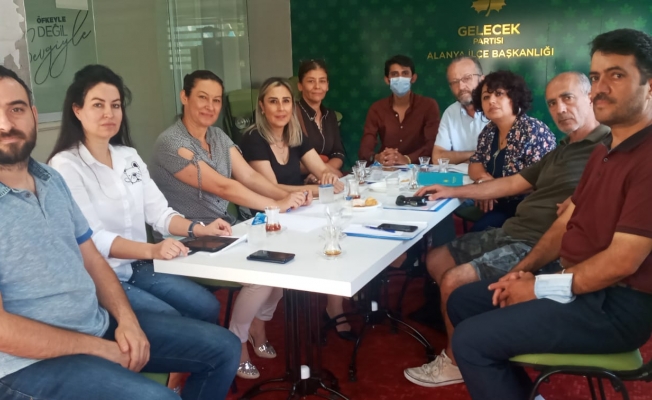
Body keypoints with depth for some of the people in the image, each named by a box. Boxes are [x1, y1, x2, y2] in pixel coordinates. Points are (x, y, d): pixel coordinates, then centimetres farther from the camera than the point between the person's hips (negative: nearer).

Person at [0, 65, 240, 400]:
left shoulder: (51, 179, 8)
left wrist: (126, 319, -5)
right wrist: (99, 348, -15)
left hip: (100, 323, 8)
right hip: (32, 361, -7)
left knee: (222, 348, 7)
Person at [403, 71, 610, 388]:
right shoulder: (561, 152, 20)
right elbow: (512, 184, 23)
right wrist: (452, 192, 21)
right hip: (510, 233, 10)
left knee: (454, 280, -21)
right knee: (437, 260, 10)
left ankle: (455, 362, 2)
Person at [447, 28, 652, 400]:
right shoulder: (603, 151, 13)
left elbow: (622, 261, -24)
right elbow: (566, 222, 14)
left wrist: (540, 287, -14)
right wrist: (523, 270, 0)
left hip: (615, 305, -10)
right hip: (580, 285, 10)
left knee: (472, 339, -18)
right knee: (463, 301, 12)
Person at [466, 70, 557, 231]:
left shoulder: (534, 130, -13)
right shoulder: (489, 131, 9)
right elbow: (475, 164, 14)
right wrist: (484, 178, -9)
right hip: (500, 205, 6)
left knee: (480, 228, -29)